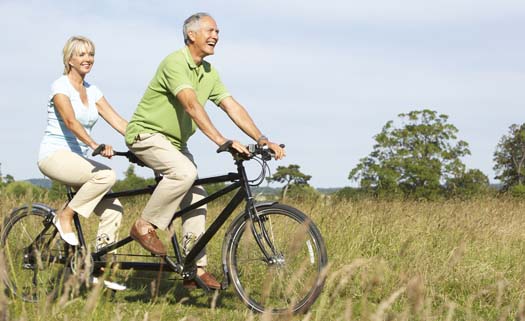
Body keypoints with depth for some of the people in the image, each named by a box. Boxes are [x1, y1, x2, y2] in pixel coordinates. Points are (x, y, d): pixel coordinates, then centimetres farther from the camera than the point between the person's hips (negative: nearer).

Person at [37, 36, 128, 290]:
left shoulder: (91, 91, 12)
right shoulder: (61, 86, -9)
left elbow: (117, 121, 5)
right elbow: (71, 121, -25)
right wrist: (95, 146, -40)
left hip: (77, 158, 7)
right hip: (55, 155, -7)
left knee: (113, 210, -7)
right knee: (106, 175, -31)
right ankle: (65, 216, -12)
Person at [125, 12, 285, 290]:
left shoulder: (209, 73, 6)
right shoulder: (175, 63, -21)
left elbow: (233, 107, 1)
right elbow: (192, 104, -35)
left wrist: (262, 140, -12)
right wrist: (220, 140, -45)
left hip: (175, 142, 9)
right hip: (147, 134, -9)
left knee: (196, 200, 0)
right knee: (185, 172, -33)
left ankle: (195, 269, 4)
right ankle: (145, 226, -17)